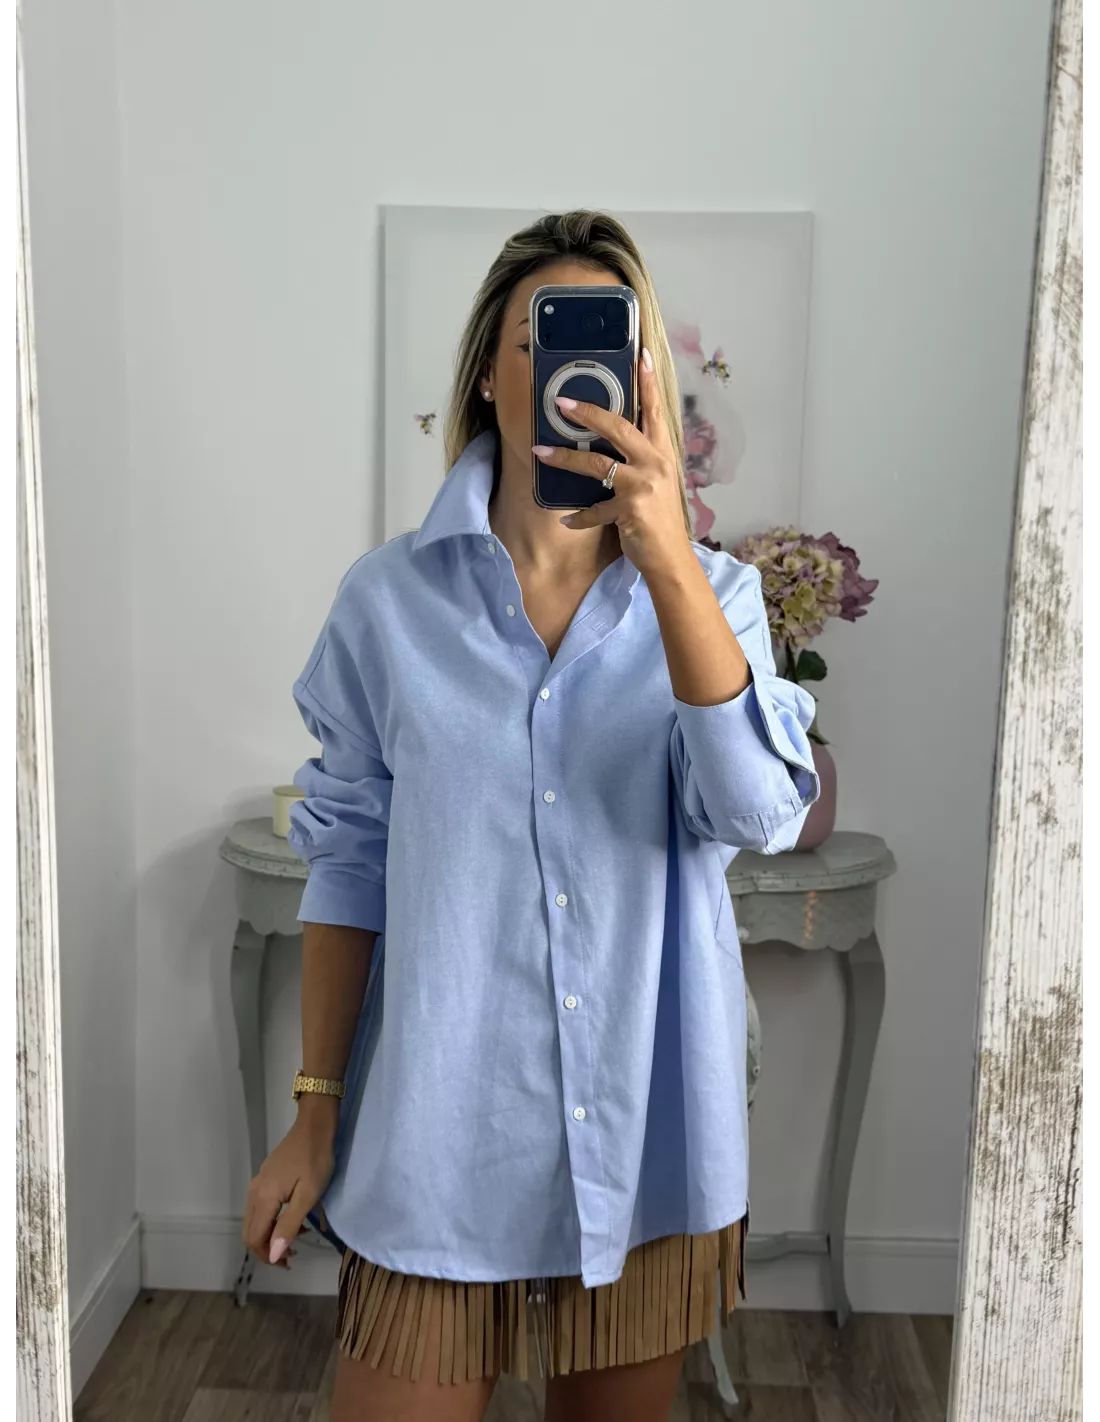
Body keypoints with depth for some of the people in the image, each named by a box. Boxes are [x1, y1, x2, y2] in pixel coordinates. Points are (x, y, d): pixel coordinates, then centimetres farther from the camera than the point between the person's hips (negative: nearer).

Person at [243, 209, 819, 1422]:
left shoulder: (709, 593, -3)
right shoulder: (390, 599, -4)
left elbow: (759, 813, -20)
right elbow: (349, 863, 0)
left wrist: (667, 554, -31)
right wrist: (315, 1113, 2)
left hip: (648, 1129, 2)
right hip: (440, 1133, -1)